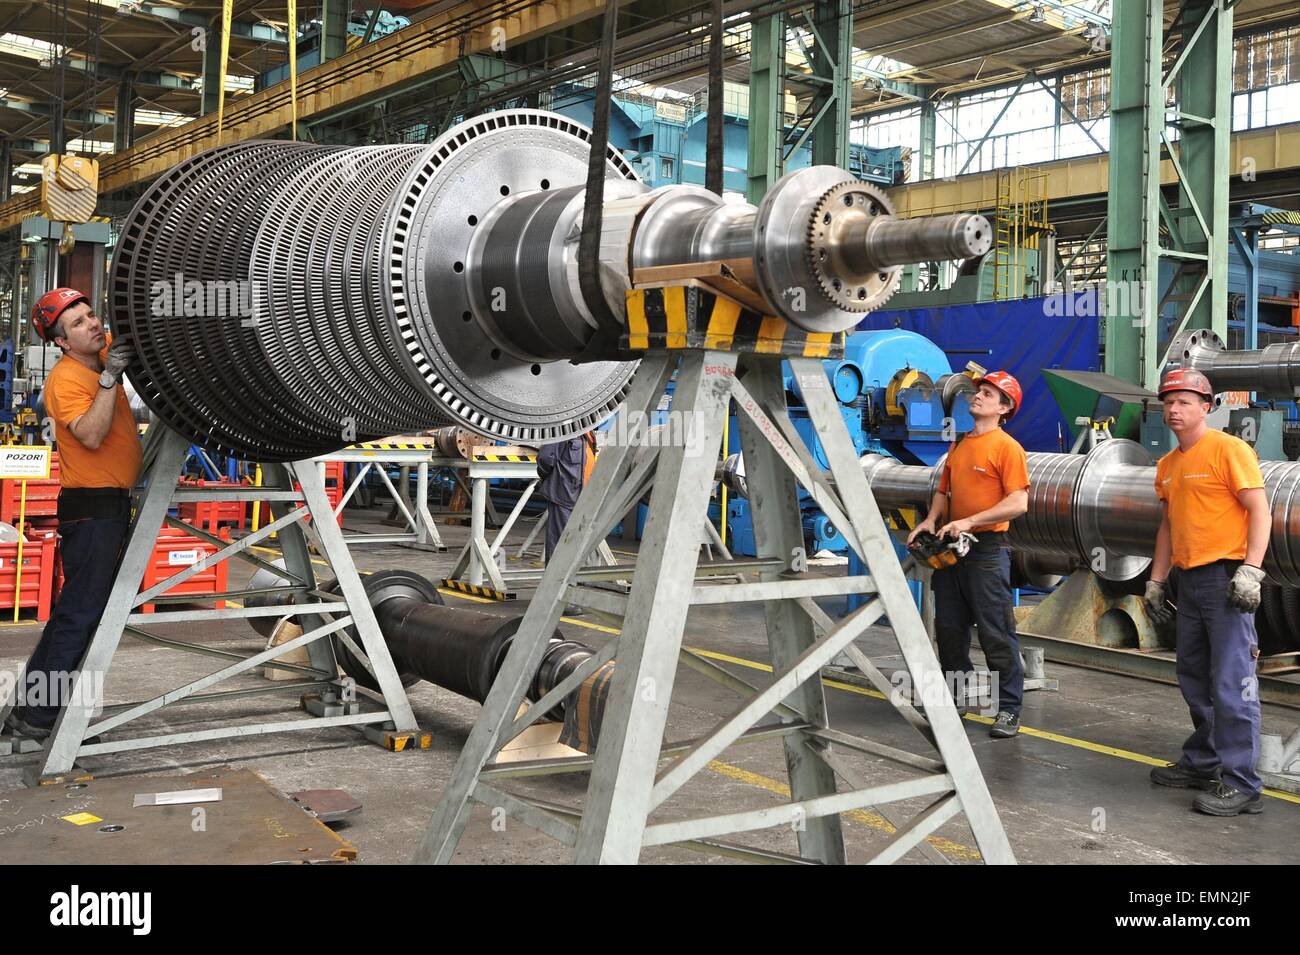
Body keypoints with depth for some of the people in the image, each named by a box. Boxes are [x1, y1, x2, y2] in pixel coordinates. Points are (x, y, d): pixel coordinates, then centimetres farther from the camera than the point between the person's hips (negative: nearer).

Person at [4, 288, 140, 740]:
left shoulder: (101, 354, 8)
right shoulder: (66, 379, -16)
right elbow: (91, 436, -31)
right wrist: (109, 377, -33)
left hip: (112, 503, 9)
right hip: (91, 505, -9)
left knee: (83, 609, 15)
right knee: (80, 610, -10)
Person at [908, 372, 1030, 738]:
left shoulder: (1007, 447, -8)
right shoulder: (959, 445, 14)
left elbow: (1018, 503, -16)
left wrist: (969, 521, -20)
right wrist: (931, 520, 3)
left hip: (987, 548, -8)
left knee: (996, 632, -3)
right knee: (949, 629, 14)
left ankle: (1009, 708, 5)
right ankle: (956, 696, 27)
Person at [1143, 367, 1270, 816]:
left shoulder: (1228, 449, -7)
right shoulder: (1168, 465, 16)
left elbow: (1259, 510, -12)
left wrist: (1251, 569, -20)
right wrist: (1156, 579, 20)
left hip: (1226, 578, -8)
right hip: (1188, 579, 8)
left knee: (1231, 684, -9)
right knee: (1195, 679, 16)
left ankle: (1240, 783, -5)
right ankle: (1202, 763, 28)